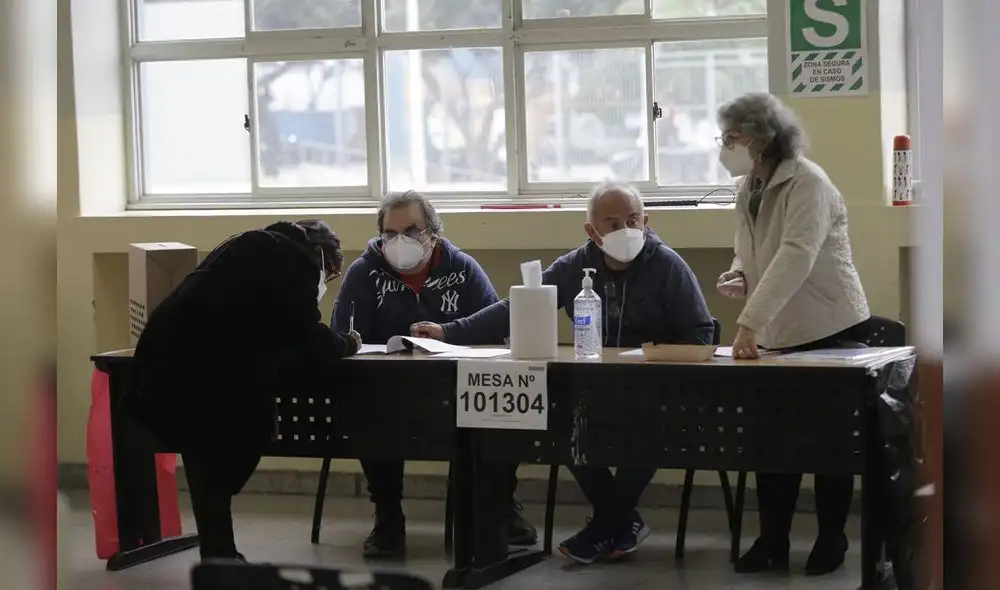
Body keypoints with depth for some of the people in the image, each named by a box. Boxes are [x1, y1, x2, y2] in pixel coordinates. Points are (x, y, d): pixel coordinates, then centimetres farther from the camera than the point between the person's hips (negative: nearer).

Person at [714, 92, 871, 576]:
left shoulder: (808, 183, -19)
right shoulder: (749, 189, 6)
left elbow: (795, 257, -30)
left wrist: (749, 322, -37)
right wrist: (740, 274, -3)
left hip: (831, 331, -7)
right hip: (778, 333, 7)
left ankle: (832, 539, 17)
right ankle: (772, 541, 13)